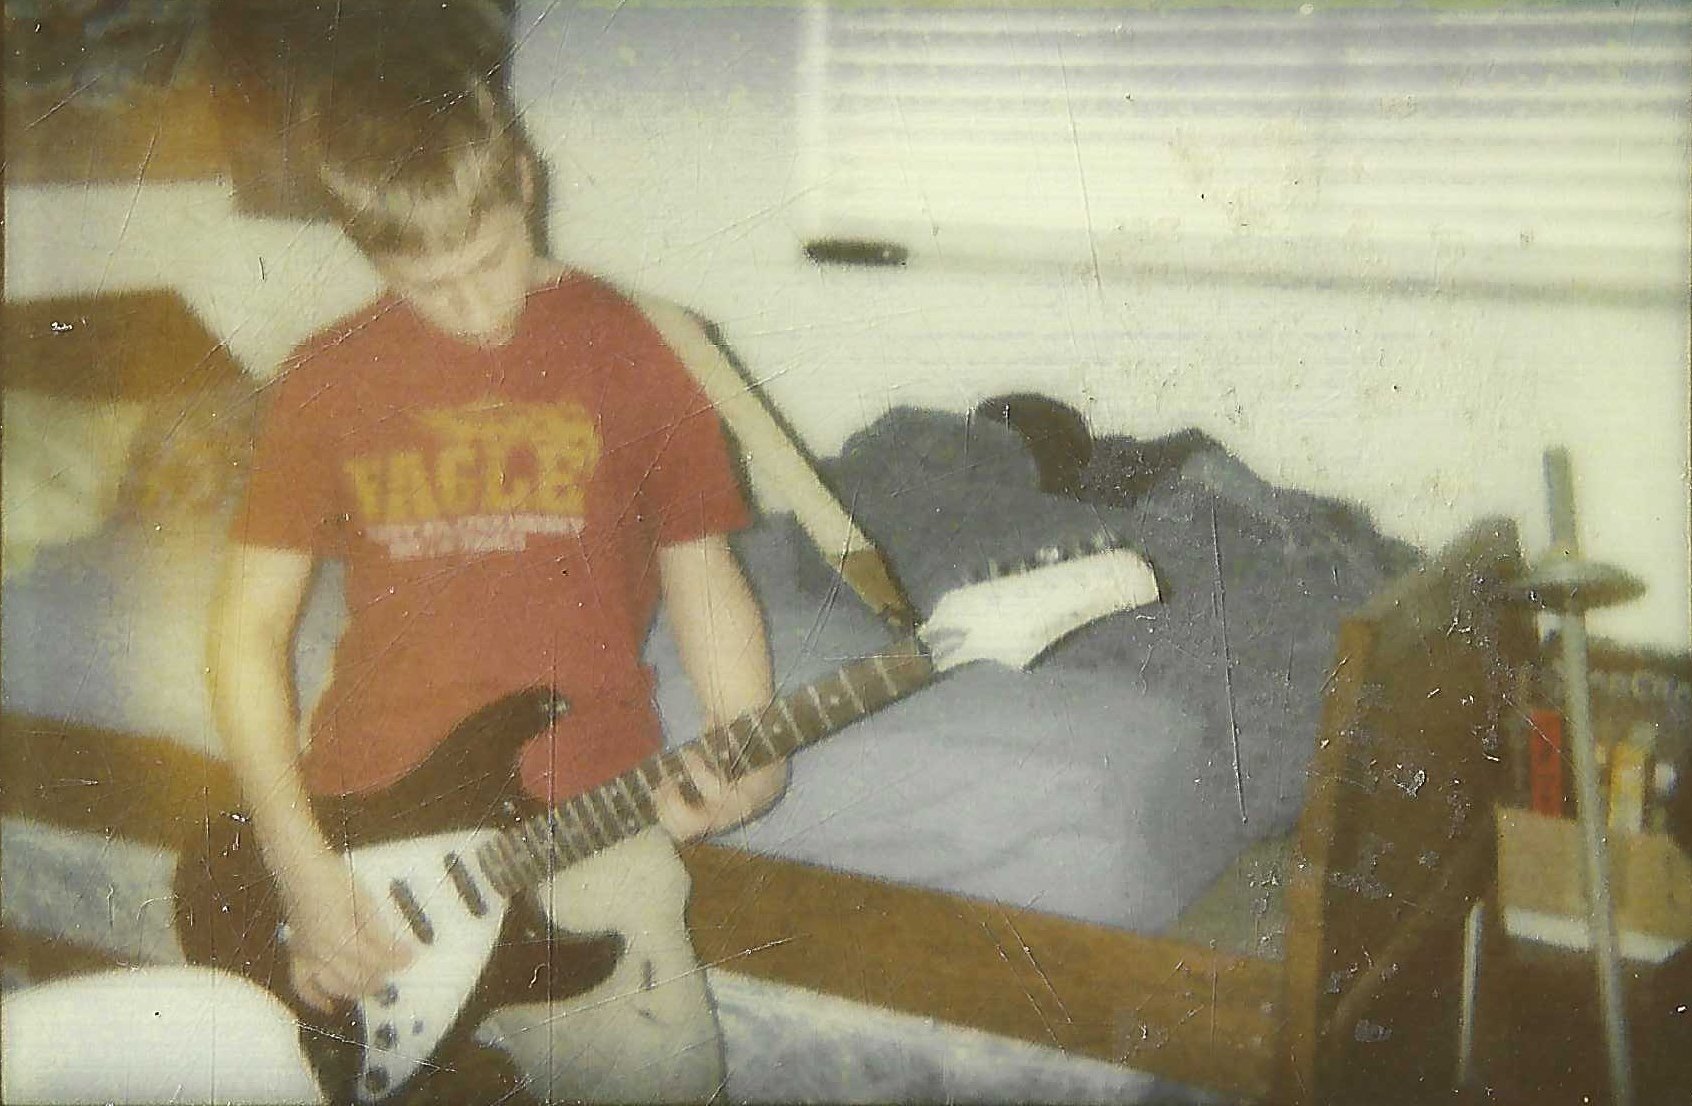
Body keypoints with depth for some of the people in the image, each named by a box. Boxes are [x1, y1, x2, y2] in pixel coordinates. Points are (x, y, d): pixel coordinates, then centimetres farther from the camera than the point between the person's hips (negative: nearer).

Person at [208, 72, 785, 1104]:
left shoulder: (629, 349, 4)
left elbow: (703, 573, 9)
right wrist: (300, 863, -3)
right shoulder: (328, 380, 6)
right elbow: (249, 628, 7)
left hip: (583, 803, -1)